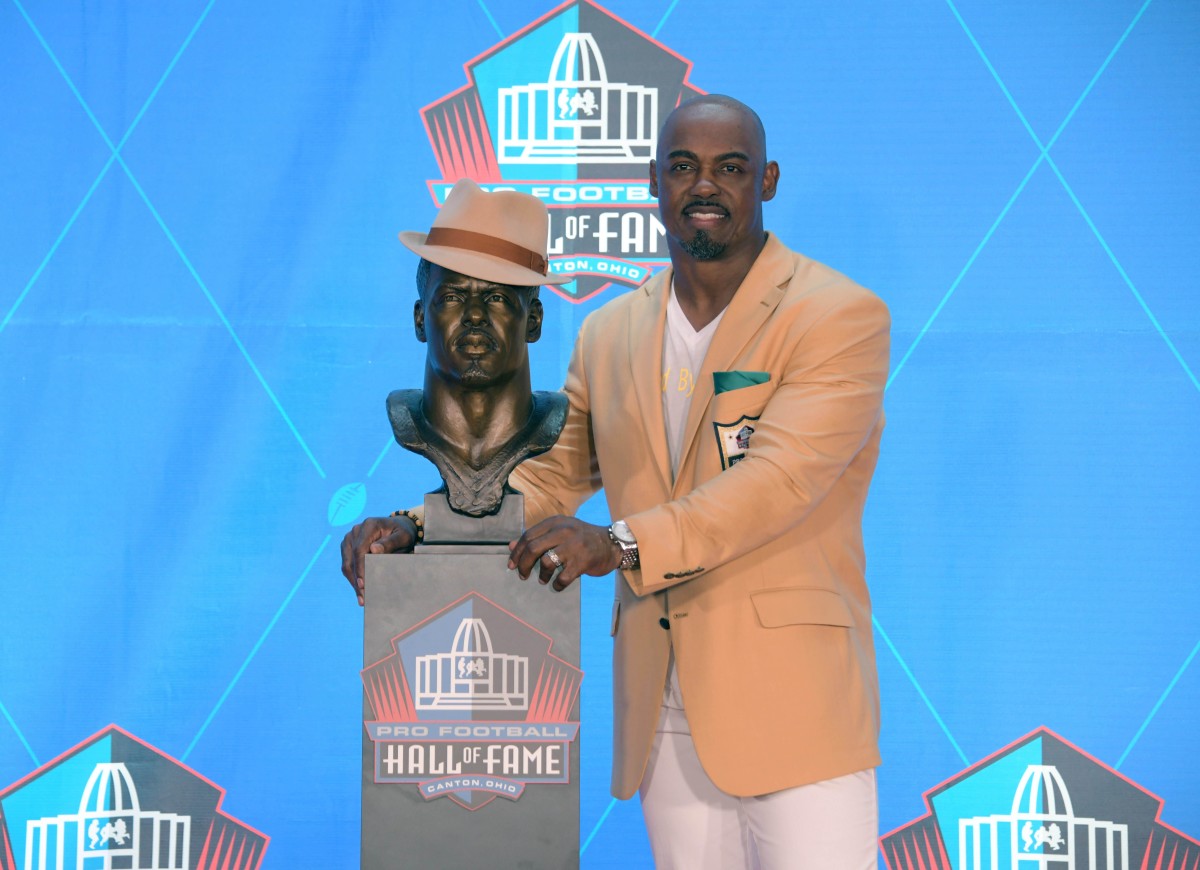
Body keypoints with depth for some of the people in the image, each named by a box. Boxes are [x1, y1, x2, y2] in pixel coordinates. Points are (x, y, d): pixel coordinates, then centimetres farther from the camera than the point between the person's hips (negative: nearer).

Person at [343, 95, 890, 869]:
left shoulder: (840, 316, -5)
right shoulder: (610, 335, 13)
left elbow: (782, 478, -18)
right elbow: (543, 477, 17)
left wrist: (619, 545, -30)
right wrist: (414, 530, -1)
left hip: (793, 704, -4)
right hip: (663, 715, 5)